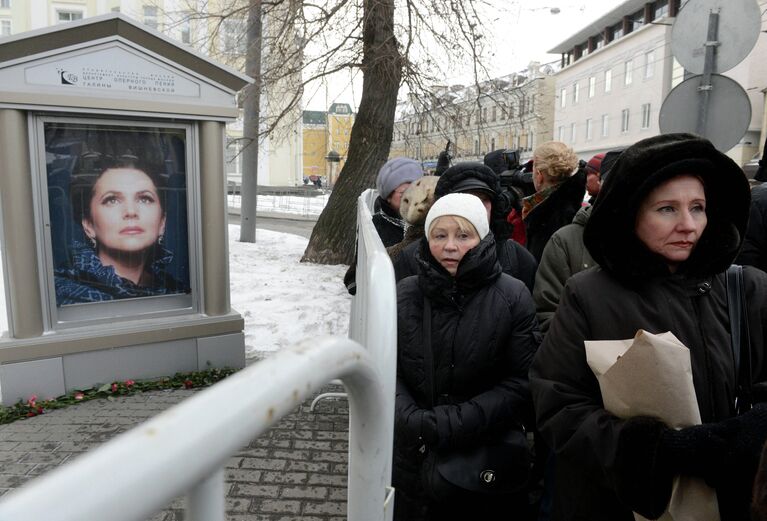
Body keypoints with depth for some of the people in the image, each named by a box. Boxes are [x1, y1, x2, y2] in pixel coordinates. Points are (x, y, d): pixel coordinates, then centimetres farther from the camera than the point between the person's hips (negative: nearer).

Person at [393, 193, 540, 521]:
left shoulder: (513, 297, -10)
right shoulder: (404, 295, -3)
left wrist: (451, 424, -20)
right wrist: (411, 420, -19)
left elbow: (520, 383, -12)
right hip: (413, 459, 2)